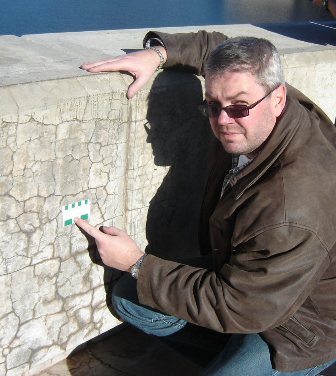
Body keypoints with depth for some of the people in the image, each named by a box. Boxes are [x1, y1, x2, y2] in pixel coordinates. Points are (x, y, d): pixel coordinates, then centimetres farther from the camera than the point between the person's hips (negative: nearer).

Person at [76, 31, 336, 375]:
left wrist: (138, 265, -22)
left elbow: (235, 308, -29)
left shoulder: (294, 212, -41)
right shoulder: (253, 108, -17)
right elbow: (212, 45, 3)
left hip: (296, 327, -7)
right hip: (237, 269, 8)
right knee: (128, 299, 4)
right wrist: (158, 52, -17)